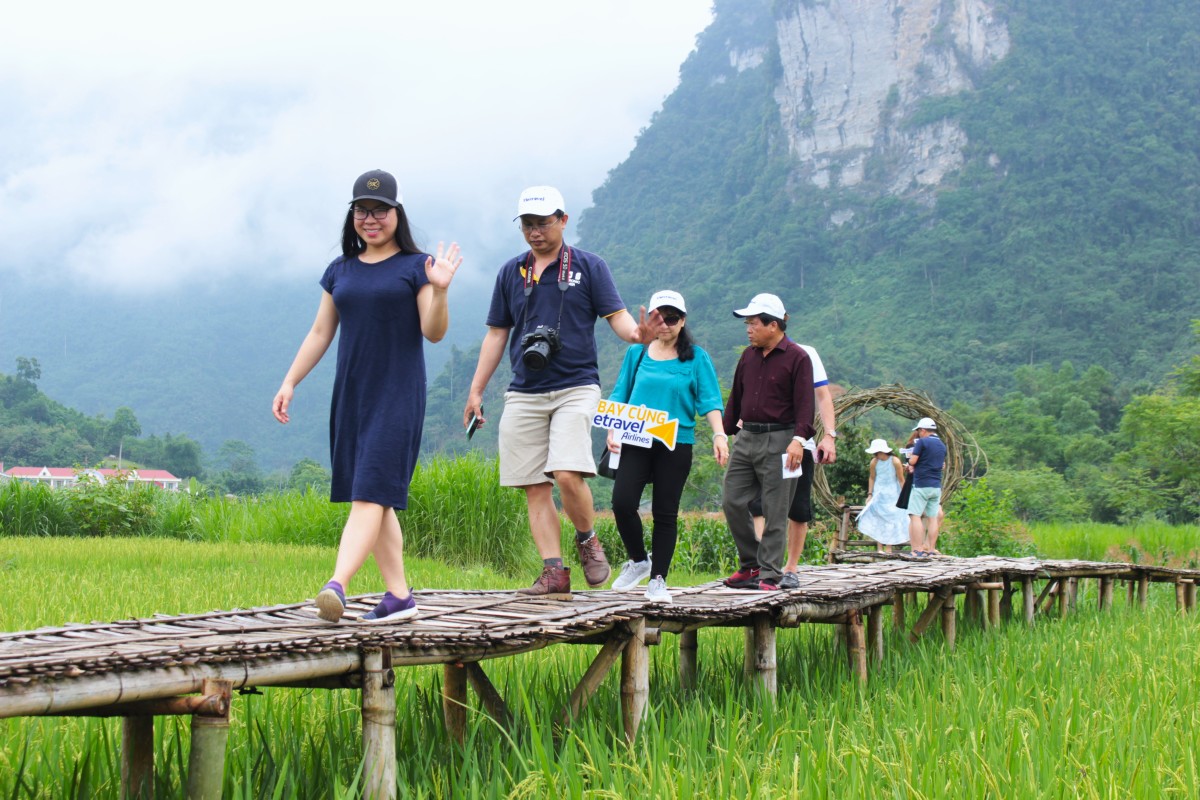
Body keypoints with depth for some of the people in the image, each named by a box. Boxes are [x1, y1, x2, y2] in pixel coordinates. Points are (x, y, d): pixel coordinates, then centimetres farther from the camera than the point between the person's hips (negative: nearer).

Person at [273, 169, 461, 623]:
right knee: (375, 500, 6)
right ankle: (399, 596, 11)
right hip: (351, 394, 6)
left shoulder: (414, 266, 1)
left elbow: (434, 332, -6)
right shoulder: (340, 271, 14)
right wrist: (289, 382, 12)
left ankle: (336, 587, -30)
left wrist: (439, 291, -22)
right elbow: (319, 334, 18)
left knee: (370, 493, -16)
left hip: (397, 394, -6)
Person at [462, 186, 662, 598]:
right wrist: (476, 390, 14)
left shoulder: (588, 266, 5)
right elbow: (497, 333, 18)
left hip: (576, 387, -4)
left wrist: (637, 333, -24)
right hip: (523, 394, 4)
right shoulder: (511, 272, 15)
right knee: (535, 487, -1)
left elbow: (616, 315, -1)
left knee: (568, 474, -20)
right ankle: (554, 573, 2)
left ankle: (587, 540, 7)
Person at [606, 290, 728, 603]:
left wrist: (719, 435, -16)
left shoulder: (697, 358, 4)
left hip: (676, 445, -1)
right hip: (636, 442, 1)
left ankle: (658, 580, 12)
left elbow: (709, 400, -2)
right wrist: (612, 430, 0)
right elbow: (619, 395, 13)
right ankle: (638, 560, 10)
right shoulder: (636, 353, 10)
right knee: (622, 502, -14)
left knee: (666, 513, 2)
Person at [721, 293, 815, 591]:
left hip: (778, 441, -7)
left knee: (775, 510, -3)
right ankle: (750, 564, 15)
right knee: (733, 502, 2)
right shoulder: (748, 356, 14)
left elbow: (805, 404, -11)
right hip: (746, 438, 7)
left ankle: (769, 574, 2)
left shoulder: (797, 358, -6)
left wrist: (798, 439, -23)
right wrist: (724, 432, 18)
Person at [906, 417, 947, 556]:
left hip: (921, 485, -7)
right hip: (937, 486, 7)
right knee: (932, 517, 8)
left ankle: (918, 549, -13)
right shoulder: (942, 446, 14)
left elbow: (912, 461, -13)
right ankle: (931, 549, 6)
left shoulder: (922, 442, -9)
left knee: (915, 516, -6)